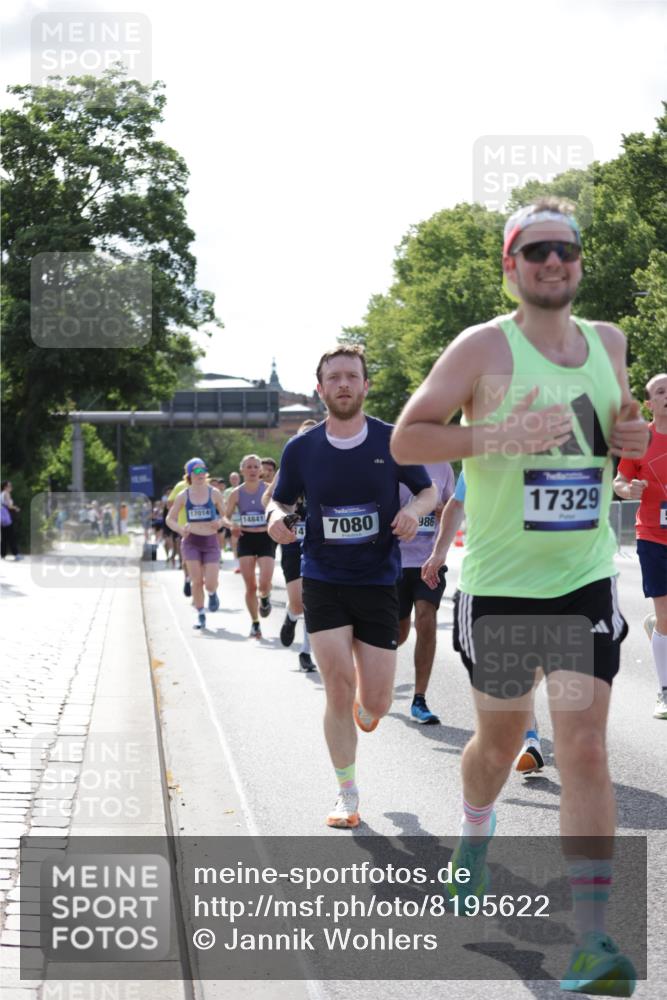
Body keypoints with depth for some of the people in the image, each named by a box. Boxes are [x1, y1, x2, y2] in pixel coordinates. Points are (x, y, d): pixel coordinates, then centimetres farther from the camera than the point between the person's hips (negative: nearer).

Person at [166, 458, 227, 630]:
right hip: (191, 541, 0)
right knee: (196, 581, -5)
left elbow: (226, 516, 6)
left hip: (211, 541, 0)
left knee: (210, 583, -8)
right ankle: (200, 615, 11)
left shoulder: (214, 494, -1)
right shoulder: (183, 496, 0)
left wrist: (220, 522, -18)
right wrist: (180, 529, -14)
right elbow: (170, 519, 6)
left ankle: (212, 594, 28)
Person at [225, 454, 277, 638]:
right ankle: (255, 624, 16)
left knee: (265, 583, -14)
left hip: (266, 539, -1)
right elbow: (225, 517, 8)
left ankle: (265, 599, 23)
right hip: (246, 539, 1)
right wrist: (232, 526, -12)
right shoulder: (236, 493, 1)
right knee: (250, 586, 0)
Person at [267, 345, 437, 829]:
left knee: (376, 702, 1)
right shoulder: (301, 449, 0)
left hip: (378, 582, 0)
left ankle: (364, 710, 41)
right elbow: (281, 500, 13)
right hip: (323, 580, 0)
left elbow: (429, 490, 8)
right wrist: (276, 517, -10)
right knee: (338, 686, -10)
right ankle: (347, 795, 6)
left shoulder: (393, 440, -3)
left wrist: (414, 510, -15)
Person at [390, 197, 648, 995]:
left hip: (587, 581, 2)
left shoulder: (609, 344, 7)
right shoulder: (484, 347, -9)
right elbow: (405, 438, -9)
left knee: (584, 748, -7)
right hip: (500, 584, -2)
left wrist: (631, 437, -1)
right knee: (501, 739, 14)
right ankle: (474, 834, 48)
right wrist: (496, 434, -24)